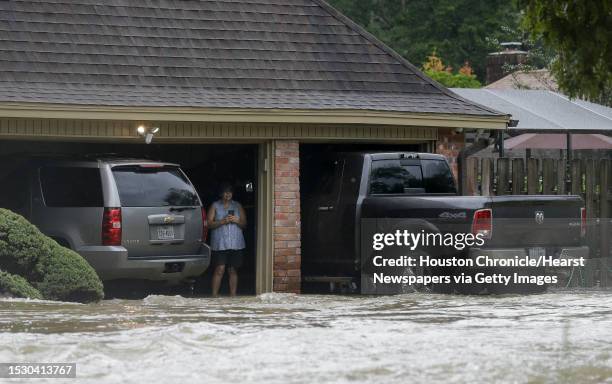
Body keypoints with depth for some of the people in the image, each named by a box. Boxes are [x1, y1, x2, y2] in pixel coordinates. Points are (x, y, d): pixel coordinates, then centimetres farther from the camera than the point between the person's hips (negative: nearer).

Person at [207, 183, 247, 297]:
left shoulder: (237, 206, 14)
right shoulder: (215, 206, 7)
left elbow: (244, 224, 12)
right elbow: (210, 224, -1)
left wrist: (237, 221, -9)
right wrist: (223, 221, -16)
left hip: (235, 244, 2)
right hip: (219, 244, -2)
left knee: (233, 270, 3)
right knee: (220, 269, -10)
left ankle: (233, 296, 6)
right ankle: (214, 295, -7)